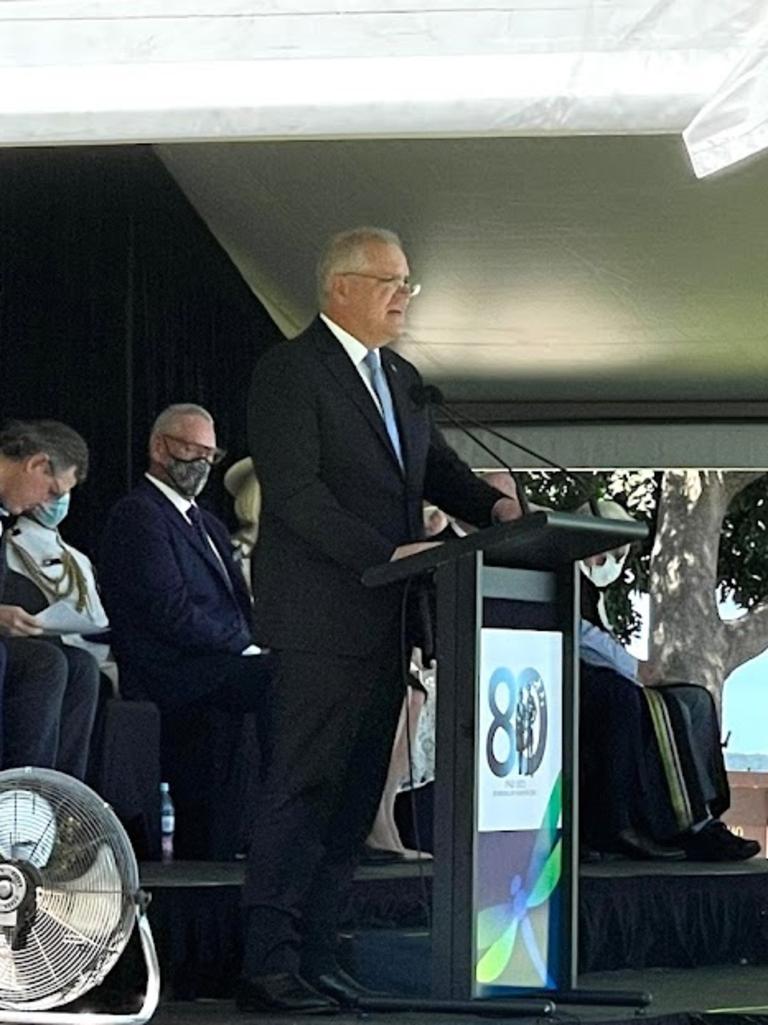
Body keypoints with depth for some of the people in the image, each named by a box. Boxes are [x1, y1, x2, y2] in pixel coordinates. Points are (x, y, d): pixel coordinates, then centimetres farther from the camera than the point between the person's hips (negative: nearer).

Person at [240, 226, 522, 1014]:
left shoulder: (401, 380, 19)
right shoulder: (290, 372, -8)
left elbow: (437, 467, 23)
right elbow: (294, 491, -16)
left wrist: (492, 506, 1)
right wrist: (387, 554, -22)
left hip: (385, 624, 8)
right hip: (324, 619, -8)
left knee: (353, 801, 8)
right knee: (302, 793, -9)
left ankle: (314, 962, 12)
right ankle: (268, 969, -7)